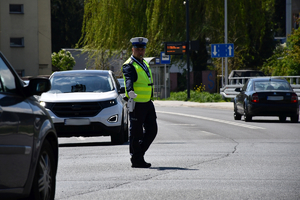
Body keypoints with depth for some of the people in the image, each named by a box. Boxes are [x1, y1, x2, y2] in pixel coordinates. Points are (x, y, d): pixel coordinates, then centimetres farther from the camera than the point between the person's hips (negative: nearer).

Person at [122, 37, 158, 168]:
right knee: (136, 133, -2)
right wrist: (130, 91, -50)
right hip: (136, 104, -9)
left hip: (148, 103, 9)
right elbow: (129, 80, -31)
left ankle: (139, 153, 22)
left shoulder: (144, 63, 16)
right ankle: (136, 160, 5)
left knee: (152, 130, 9)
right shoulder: (129, 66, -12)